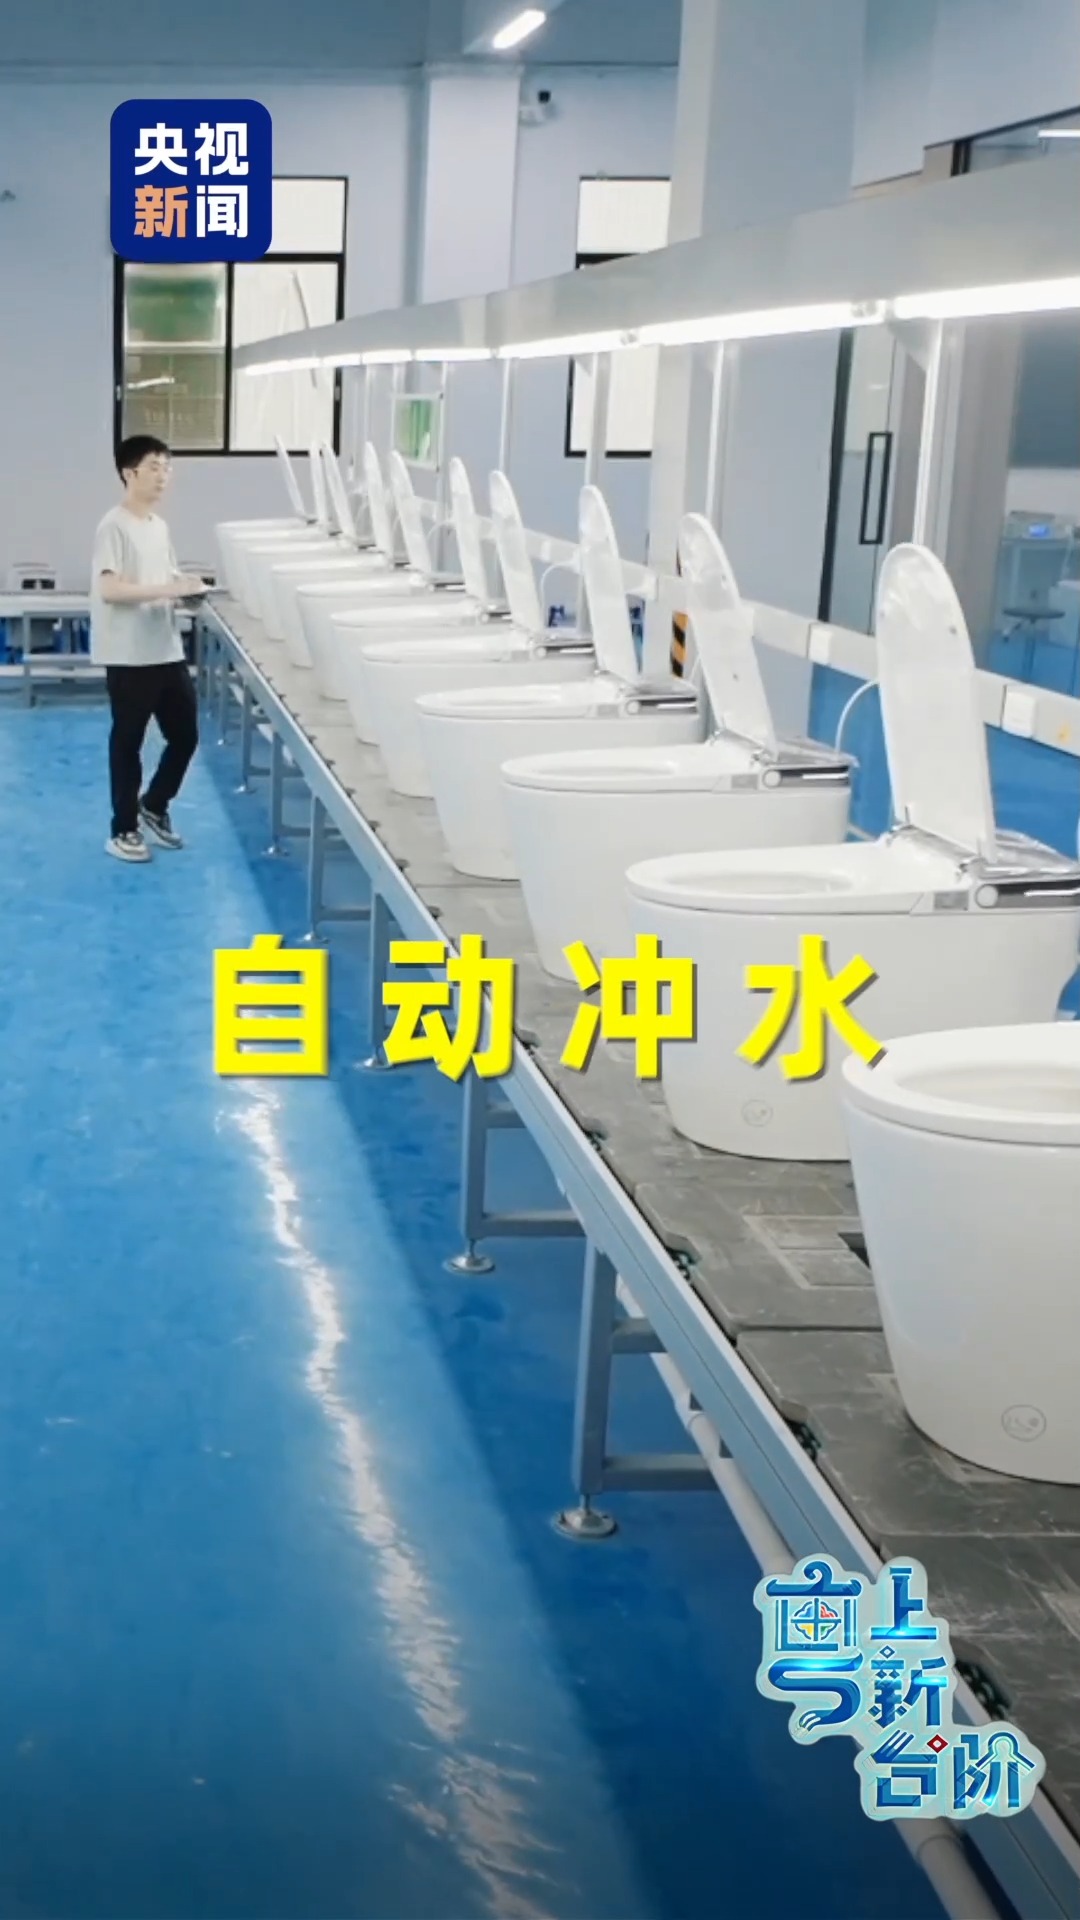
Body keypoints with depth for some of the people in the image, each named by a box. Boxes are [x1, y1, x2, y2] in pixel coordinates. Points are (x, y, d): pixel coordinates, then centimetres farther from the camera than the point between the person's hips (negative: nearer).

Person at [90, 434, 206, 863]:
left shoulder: (159, 526, 13)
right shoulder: (114, 526, -12)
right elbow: (109, 588, -20)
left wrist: (185, 588, -3)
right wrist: (167, 589, -24)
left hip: (167, 650, 8)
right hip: (129, 655, -8)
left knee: (185, 735, 11)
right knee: (127, 742, 2)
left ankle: (154, 806, 31)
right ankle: (123, 830, 13)